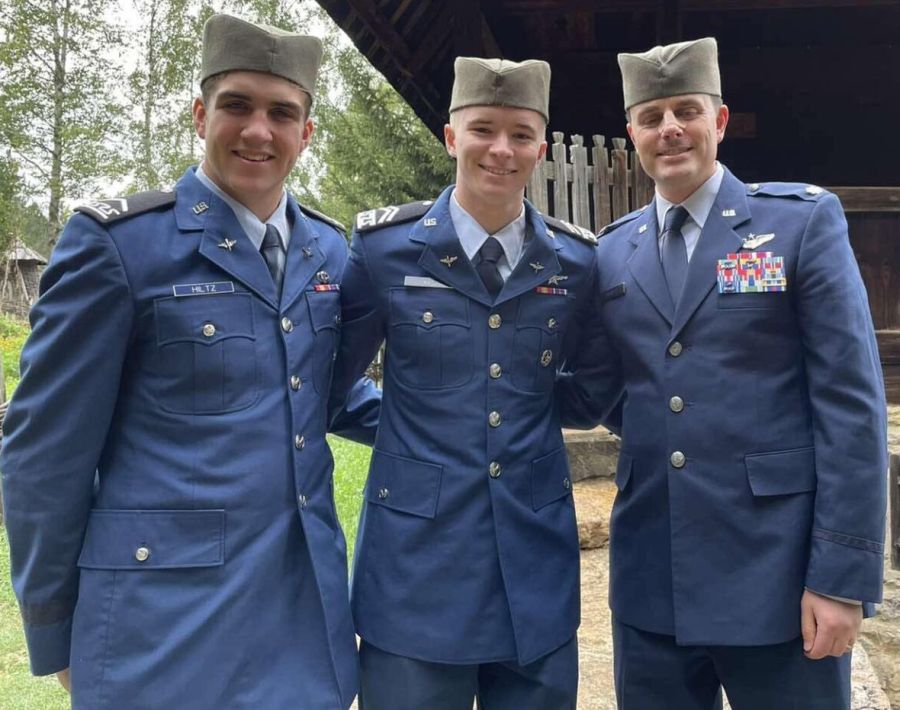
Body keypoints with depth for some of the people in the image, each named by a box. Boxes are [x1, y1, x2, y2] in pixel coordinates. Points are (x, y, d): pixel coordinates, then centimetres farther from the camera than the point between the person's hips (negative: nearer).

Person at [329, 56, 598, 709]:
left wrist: (533, 404, 4)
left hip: (539, 559, 3)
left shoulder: (576, 259, 3)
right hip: (417, 555, -2)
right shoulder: (385, 246, -3)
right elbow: (331, 377, 7)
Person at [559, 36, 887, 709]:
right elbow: (588, 395, 9)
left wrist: (844, 574, -11)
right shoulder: (612, 252, 9)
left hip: (775, 569, -3)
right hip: (649, 575, 4)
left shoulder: (804, 219, -3)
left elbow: (851, 400, -7)